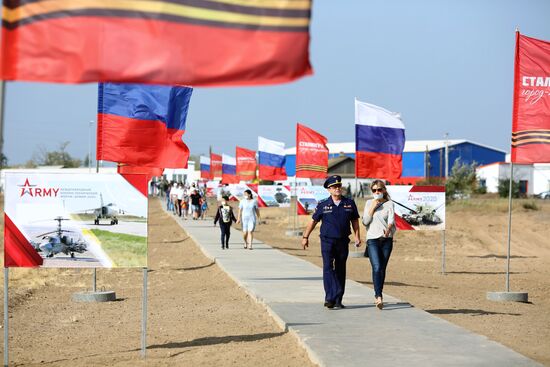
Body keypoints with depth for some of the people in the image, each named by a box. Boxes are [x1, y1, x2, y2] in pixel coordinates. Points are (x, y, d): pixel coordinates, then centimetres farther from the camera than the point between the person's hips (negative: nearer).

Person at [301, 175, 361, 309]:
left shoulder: (349, 203, 6)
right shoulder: (323, 205, 0)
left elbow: (355, 221, 15)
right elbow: (313, 221, 8)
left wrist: (357, 237, 5)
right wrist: (305, 237, 10)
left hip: (343, 241, 2)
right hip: (327, 241, -2)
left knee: (340, 271, 7)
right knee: (328, 268, -13)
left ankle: (338, 300, 13)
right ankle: (330, 298, -18)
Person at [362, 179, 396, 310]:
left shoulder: (389, 204, 6)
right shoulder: (369, 203, 10)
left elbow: (391, 220, -8)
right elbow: (365, 221, 3)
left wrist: (388, 229, -28)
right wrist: (372, 208, -5)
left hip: (387, 239, 1)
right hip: (372, 239, -1)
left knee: (382, 269, 5)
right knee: (377, 268, -16)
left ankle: (377, 295, 20)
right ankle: (379, 297, -24)